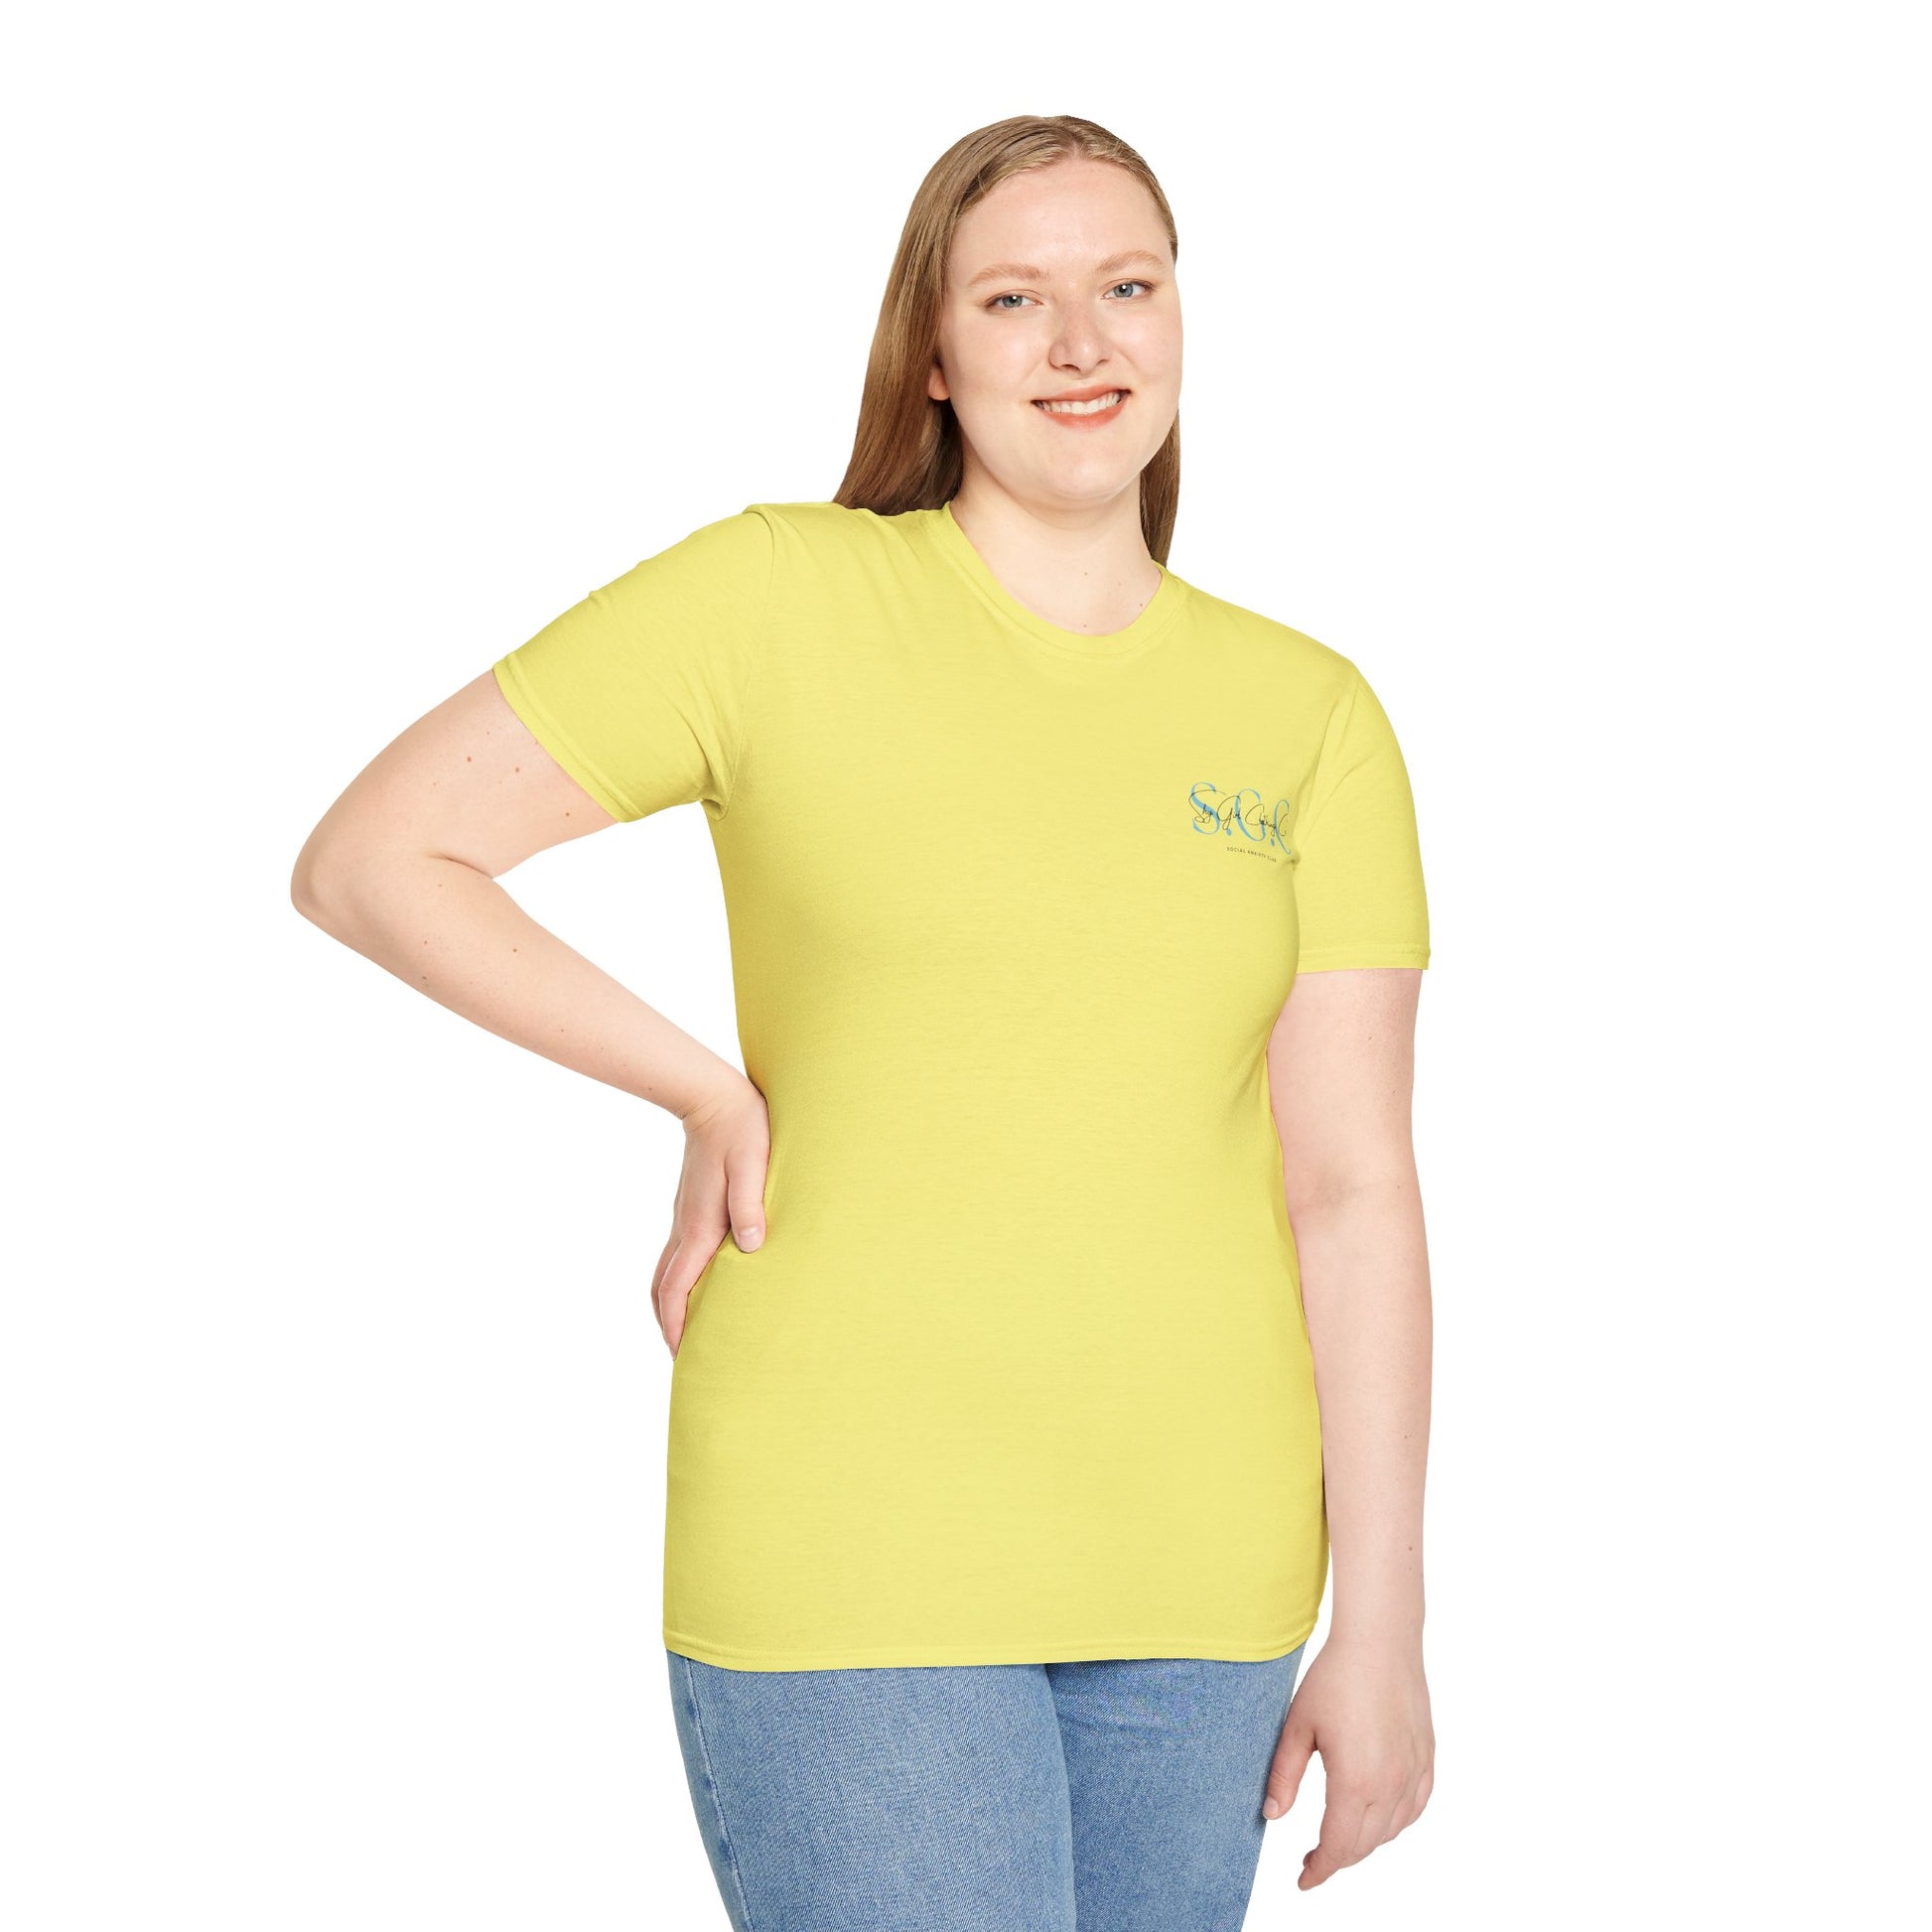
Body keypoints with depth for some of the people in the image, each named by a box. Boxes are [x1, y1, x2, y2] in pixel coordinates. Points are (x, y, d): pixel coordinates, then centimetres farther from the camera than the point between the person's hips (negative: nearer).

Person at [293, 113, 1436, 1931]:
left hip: (1190, 1569, 4)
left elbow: (1353, 1186, 1)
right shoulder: (777, 601, -4)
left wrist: (1382, 1628, -3)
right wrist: (715, 1097, -4)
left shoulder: (1312, 716, 5)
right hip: (853, 1553, -3)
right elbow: (365, 859, -4)